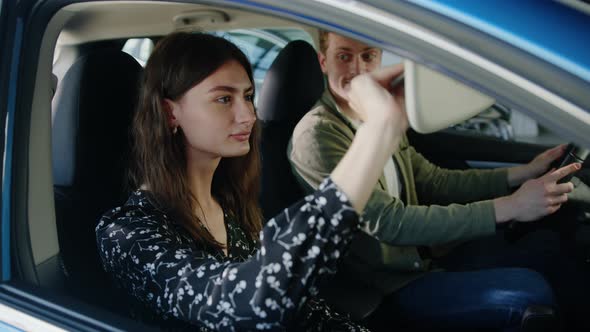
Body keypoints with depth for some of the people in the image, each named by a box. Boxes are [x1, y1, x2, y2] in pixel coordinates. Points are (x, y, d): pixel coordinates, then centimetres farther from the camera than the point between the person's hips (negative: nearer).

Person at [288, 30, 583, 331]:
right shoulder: (316, 135, -19)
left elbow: (433, 182, 11)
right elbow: (390, 223, -25)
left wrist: (523, 173, 0)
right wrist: (508, 207, -26)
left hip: (423, 257, 8)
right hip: (389, 288, -8)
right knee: (529, 291, -20)